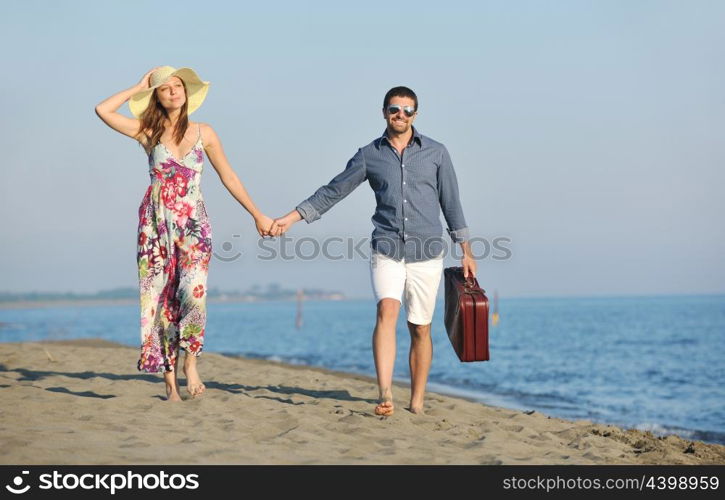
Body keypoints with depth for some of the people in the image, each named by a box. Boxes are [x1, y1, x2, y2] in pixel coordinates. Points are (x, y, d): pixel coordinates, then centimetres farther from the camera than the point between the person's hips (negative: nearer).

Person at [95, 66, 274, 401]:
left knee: (193, 291, -22)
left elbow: (228, 177, 13)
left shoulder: (203, 133, 9)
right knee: (160, 298, -3)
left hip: (193, 224, 0)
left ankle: (190, 360, -1)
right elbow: (102, 110, -4)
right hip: (156, 223, 0)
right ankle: (170, 383, 2)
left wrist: (257, 215, 12)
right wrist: (138, 87, 5)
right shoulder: (148, 132, 6)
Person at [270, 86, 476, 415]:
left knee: (420, 329, 4)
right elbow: (332, 192, 10)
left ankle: (417, 402, 15)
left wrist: (466, 251, 8)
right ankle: (385, 394, -32)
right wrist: (290, 218, 5)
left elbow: (451, 203, 9)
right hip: (386, 251, 0)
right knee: (386, 311, -23)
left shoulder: (436, 153, 6)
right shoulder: (369, 155, 7)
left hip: (426, 255, 1)